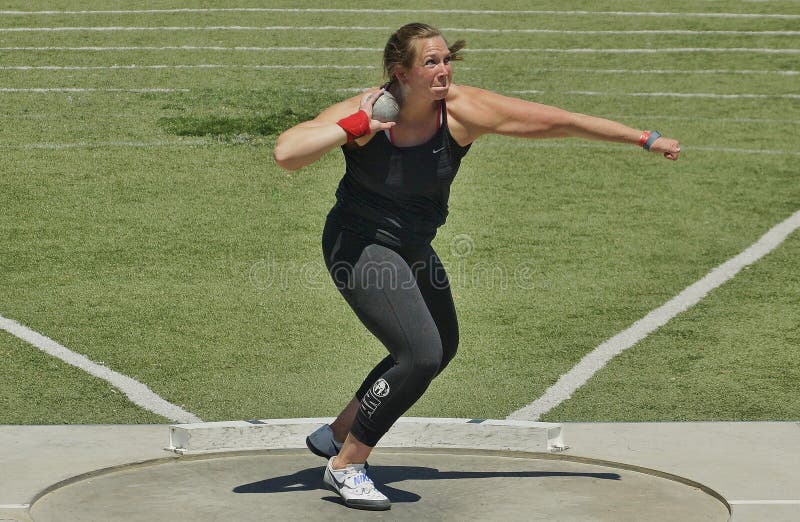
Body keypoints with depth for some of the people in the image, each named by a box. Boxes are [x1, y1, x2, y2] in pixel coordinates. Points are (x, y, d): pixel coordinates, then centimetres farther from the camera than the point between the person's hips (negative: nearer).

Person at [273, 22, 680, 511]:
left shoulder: (463, 110, -18)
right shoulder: (361, 113, -25)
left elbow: (559, 120, -16)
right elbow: (286, 153, -35)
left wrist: (643, 138, -12)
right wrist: (356, 127, -35)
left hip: (413, 248, 7)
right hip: (360, 246, -7)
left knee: (441, 348, 23)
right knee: (421, 356, -20)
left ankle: (335, 435, 38)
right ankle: (346, 465, -3)